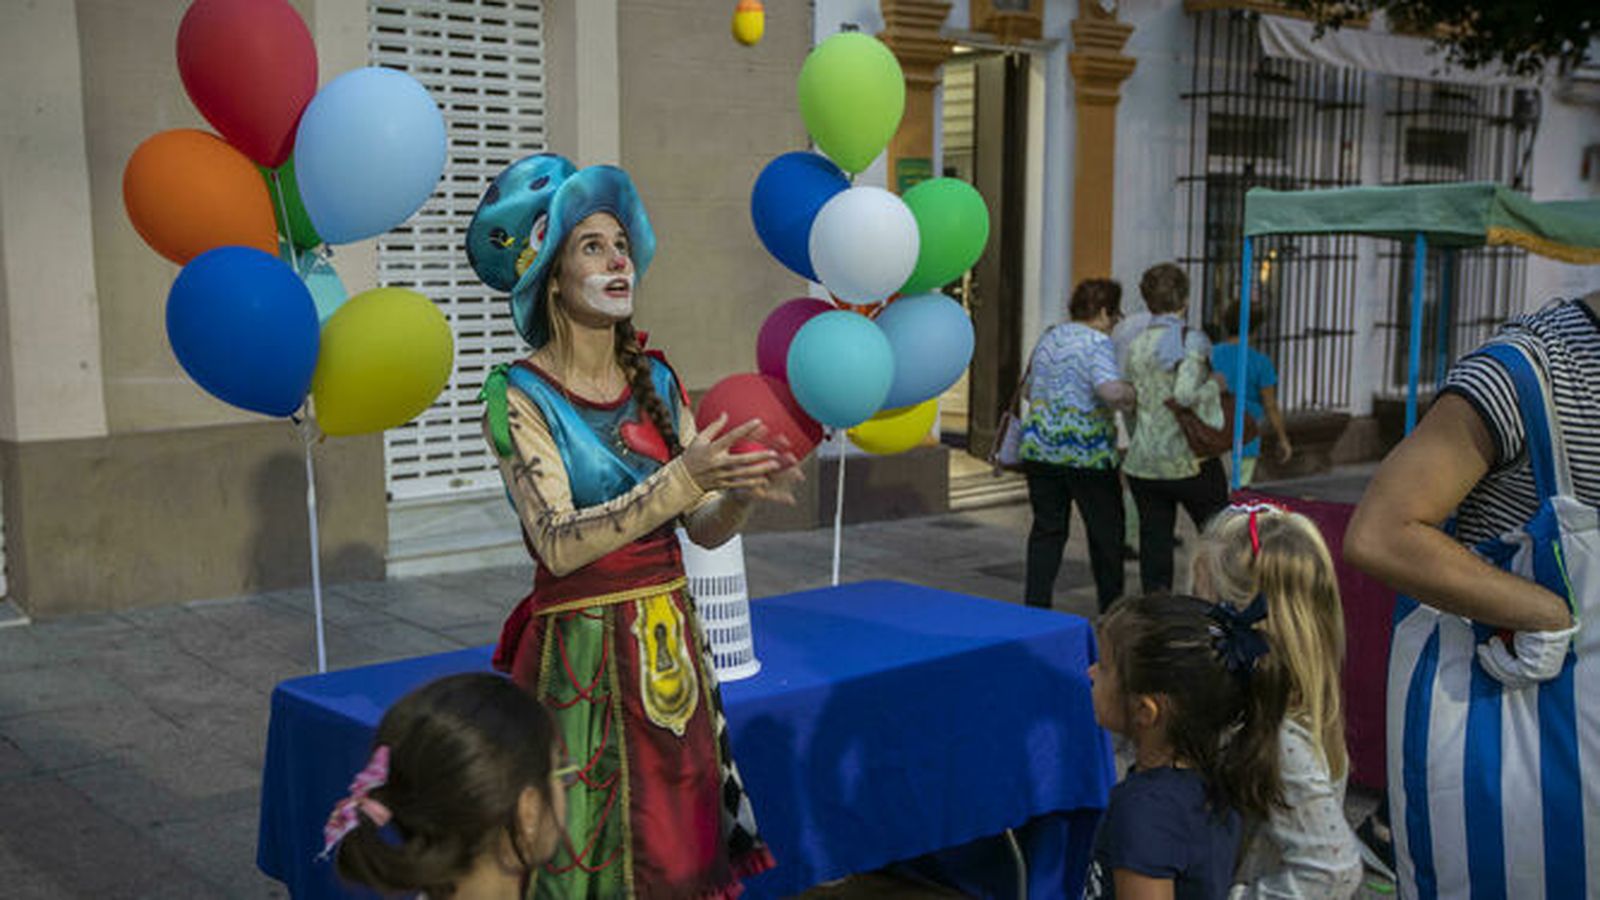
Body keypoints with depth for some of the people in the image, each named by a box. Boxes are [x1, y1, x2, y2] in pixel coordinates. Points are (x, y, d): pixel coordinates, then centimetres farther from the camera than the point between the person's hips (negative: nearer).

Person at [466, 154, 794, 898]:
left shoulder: (657, 381, 5)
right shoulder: (520, 394, -10)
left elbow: (703, 529, 4)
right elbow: (558, 545, -21)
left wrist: (742, 490, -17)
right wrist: (682, 478, -28)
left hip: (669, 644, 5)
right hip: (580, 656, -5)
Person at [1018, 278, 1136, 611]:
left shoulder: (1048, 338, 11)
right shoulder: (1097, 342, -11)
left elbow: (1030, 390, 21)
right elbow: (1111, 390, -26)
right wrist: (1134, 395, -9)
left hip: (1039, 447, 6)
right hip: (1087, 453, -6)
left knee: (1047, 529, 10)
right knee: (1106, 533, 8)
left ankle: (1035, 605, 6)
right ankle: (1112, 612, 17)